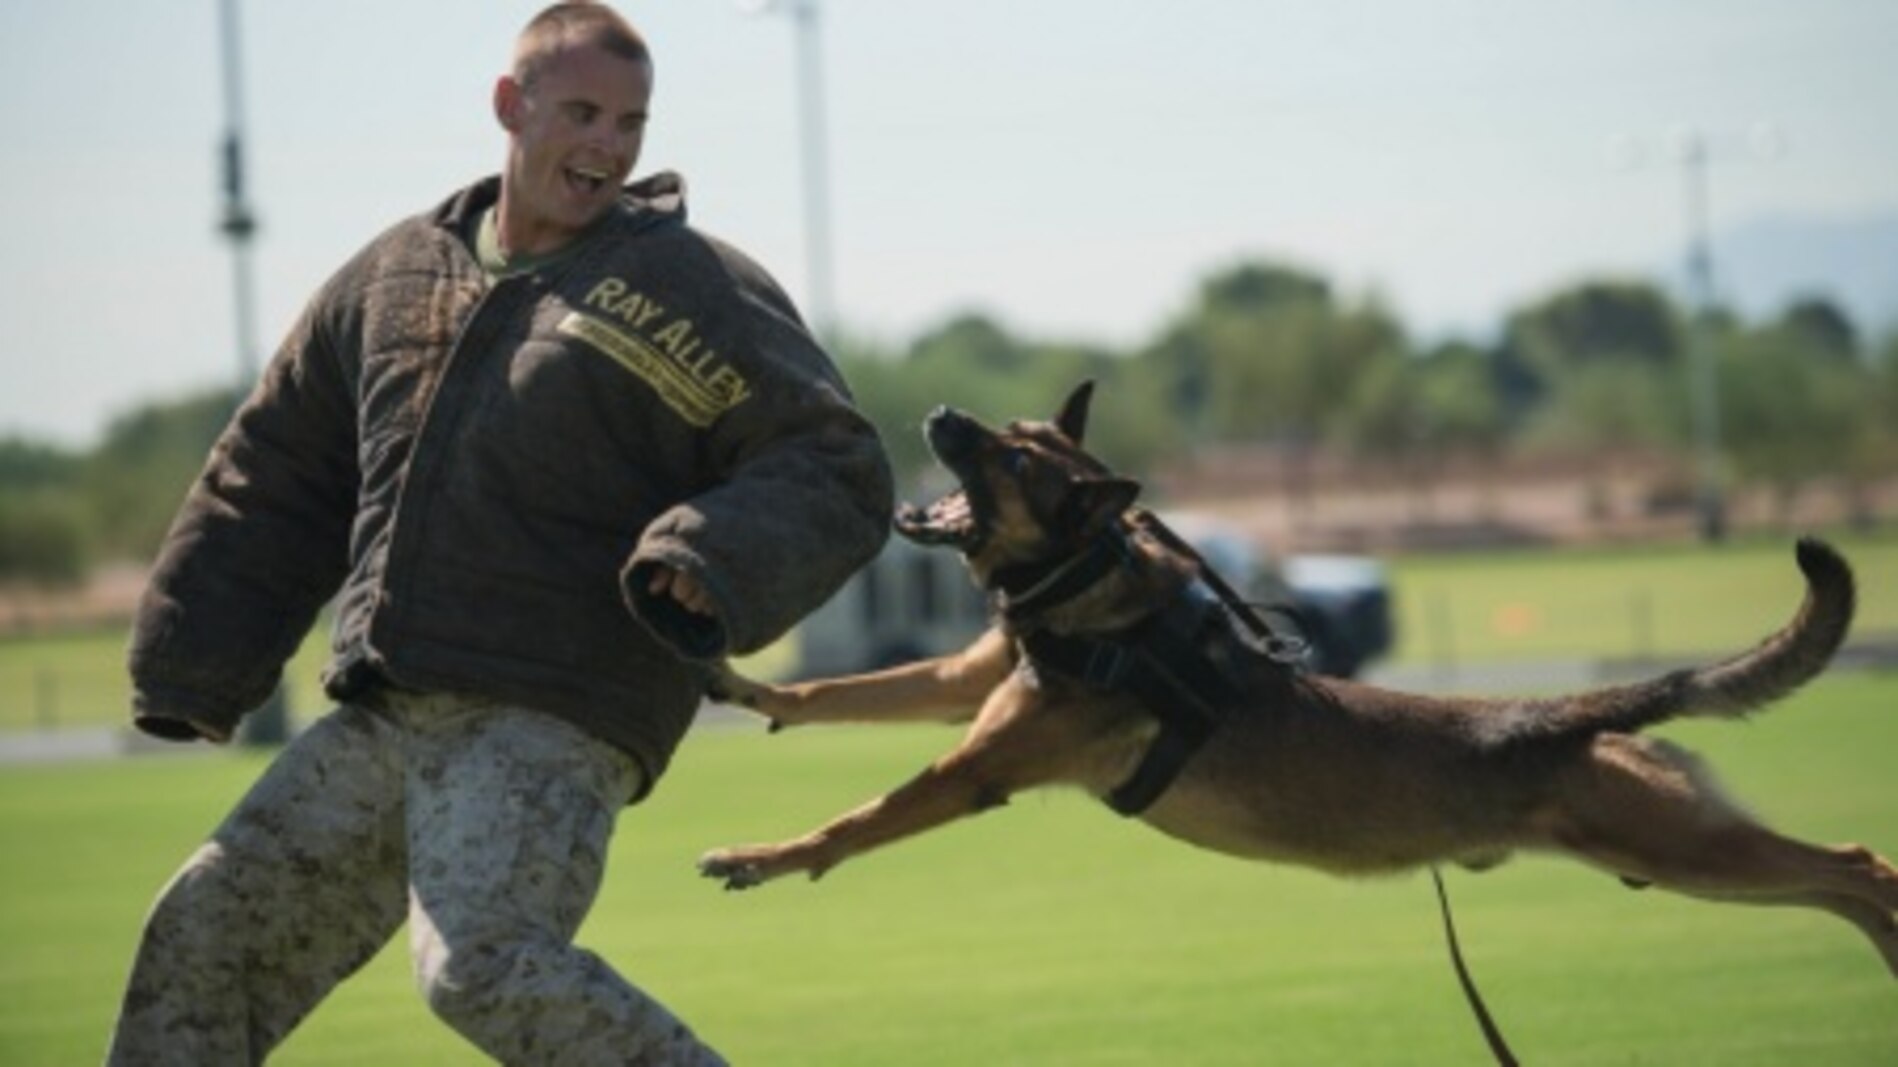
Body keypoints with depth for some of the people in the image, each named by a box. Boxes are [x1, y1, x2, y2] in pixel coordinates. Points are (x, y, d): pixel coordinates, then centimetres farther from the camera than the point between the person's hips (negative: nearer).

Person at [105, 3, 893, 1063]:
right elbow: (276, 480, 23)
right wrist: (195, 669, 18)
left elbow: (840, 474, -5)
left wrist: (721, 563, -24)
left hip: (555, 725, -7)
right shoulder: (395, 275, 15)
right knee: (209, 935, 9)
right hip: (381, 725, 7)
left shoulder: (691, 291, -1)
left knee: (485, 967, -27)